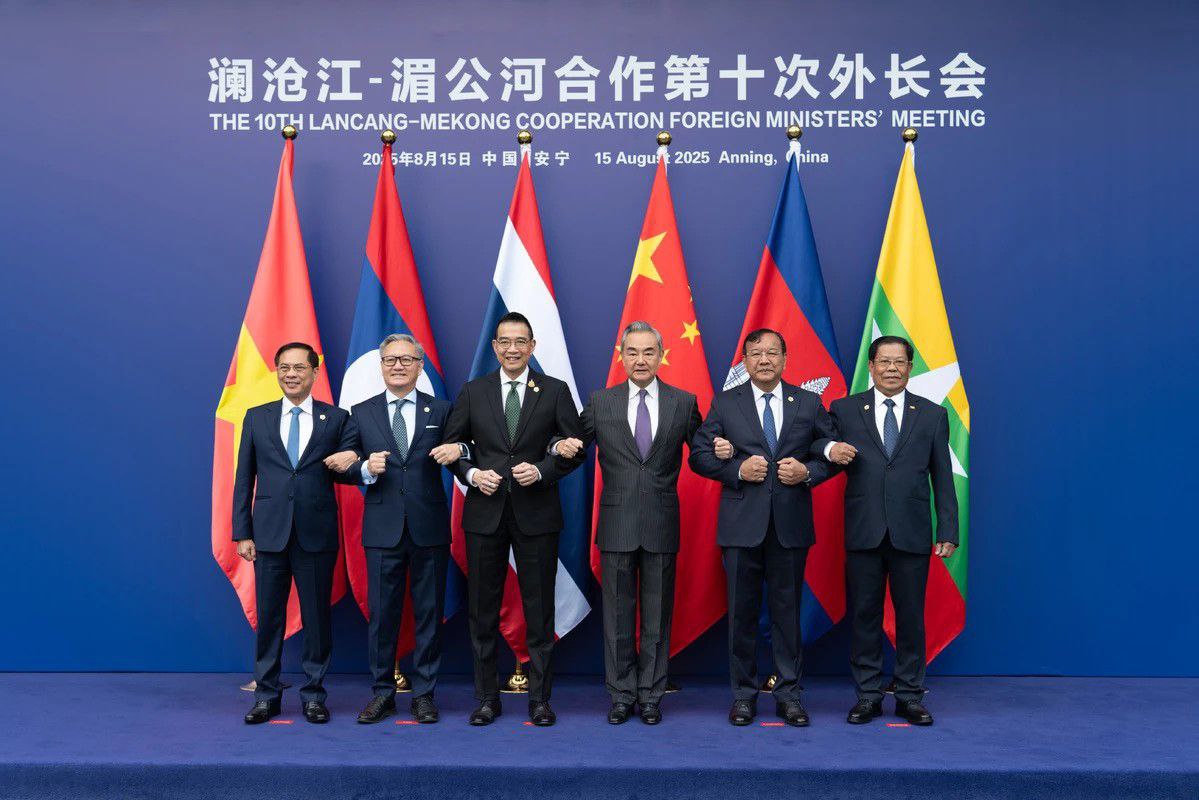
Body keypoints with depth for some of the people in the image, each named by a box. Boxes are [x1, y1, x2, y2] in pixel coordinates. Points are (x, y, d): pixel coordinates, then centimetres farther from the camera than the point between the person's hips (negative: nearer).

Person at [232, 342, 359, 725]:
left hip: (317, 534, -1)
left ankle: (313, 694, 18)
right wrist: (242, 533, 3)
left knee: (317, 617, 6)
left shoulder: (337, 419, 4)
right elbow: (244, 479, 7)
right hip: (269, 533, 1)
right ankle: (266, 695, 19)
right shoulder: (257, 417, 8)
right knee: (268, 617, 7)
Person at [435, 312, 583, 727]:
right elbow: (450, 447, 9)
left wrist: (541, 470, -13)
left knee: (539, 610, 5)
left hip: (536, 514, -1)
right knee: (483, 610, 8)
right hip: (485, 513, 1)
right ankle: (487, 697, 20)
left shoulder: (555, 391, 2)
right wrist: (471, 474, -8)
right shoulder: (473, 392, 6)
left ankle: (540, 698, 17)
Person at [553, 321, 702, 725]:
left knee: (657, 615, 8)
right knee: (617, 613, 7)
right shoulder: (600, 402, 4)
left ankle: (651, 695, 20)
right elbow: (576, 443, 8)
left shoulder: (683, 402, 3)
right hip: (616, 524, 0)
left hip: (661, 525, 0)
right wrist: (563, 446, -15)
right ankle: (622, 694, 20)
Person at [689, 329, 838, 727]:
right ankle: (743, 694, 19)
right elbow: (698, 454, 2)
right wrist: (737, 469, -12)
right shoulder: (725, 403, 4)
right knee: (742, 612, 7)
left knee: (787, 611, 7)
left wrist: (808, 471, -9)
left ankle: (789, 694, 19)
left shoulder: (809, 403, 7)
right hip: (742, 525, 0)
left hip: (791, 524, 1)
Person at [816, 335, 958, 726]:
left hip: (912, 533, 1)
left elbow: (943, 478, 7)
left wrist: (948, 531, 2)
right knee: (864, 616, 6)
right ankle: (868, 695, 18)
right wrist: (829, 449, -15)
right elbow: (813, 442, 8)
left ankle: (909, 696, 19)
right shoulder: (844, 410, 6)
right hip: (863, 532, 0)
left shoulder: (932, 415, 9)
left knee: (911, 616, 7)